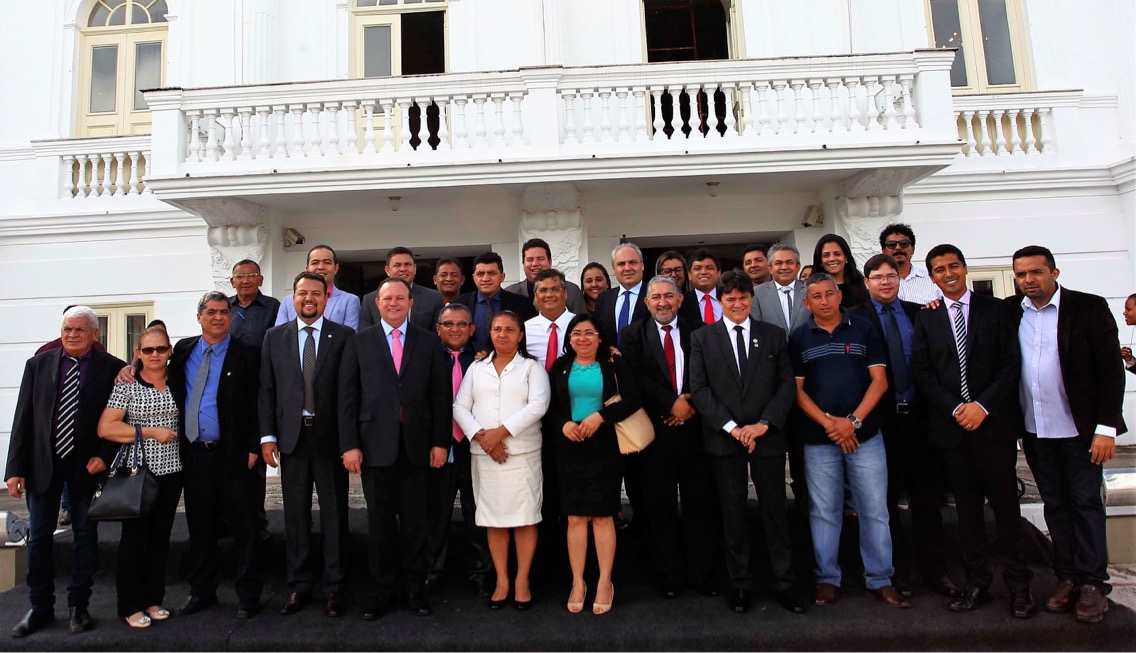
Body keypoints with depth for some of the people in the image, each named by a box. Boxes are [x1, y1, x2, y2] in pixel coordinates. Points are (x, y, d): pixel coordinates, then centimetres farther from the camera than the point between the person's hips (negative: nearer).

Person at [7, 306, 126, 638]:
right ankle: (40, 607, 25)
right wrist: (15, 469, -2)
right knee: (39, 536, 10)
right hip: (42, 461, 2)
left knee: (85, 535, 8)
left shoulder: (112, 368, -5)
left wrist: (104, 455, -12)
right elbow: (23, 419, 2)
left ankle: (78, 606, 22)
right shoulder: (38, 364, 3)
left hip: (86, 463, -2)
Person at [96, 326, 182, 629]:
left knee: (161, 536, 11)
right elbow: (105, 428, -11)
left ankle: (153, 599, 24)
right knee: (134, 538, 3)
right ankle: (131, 606, 16)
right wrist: (151, 432, -14)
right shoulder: (127, 386, -5)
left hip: (171, 471, 4)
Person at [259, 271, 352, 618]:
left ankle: (333, 587, 18)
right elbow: (267, 390, 8)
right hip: (291, 436, 3)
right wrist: (267, 436, 1)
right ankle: (298, 585, 24)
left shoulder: (344, 336, 0)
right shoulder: (274, 337, 9)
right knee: (295, 514, 11)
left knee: (334, 513, 5)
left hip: (331, 436, -2)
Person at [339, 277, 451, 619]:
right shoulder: (359, 342, 6)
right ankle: (385, 588, 23)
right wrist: (349, 444, -5)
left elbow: (441, 395, 3)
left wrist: (440, 442, -1)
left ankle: (415, 588, 22)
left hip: (416, 445, 0)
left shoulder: (429, 342, 6)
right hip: (375, 445, 0)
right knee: (380, 520, 9)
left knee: (415, 520, 8)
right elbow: (347, 396, 1)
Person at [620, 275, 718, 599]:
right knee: (660, 505, 7)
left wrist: (692, 405, -12)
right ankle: (669, 574, 21)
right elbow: (634, 378, -7)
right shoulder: (634, 335, 4)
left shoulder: (698, 332, 8)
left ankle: (702, 572, 21)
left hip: (694, 427, 1)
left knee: (700, 503, 7)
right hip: (656, 429, -1)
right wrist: (671, 403, -14)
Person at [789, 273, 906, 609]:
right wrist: (829, 423, -11)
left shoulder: (864, 329, 4)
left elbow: (879, 380, 1)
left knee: (874, 509, 5)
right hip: (818, 438, 0)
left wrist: (853, 420, -11)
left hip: (865, 434, 0)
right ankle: (827, 579, 19)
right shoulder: (799, 338, 5)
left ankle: (880, 580, 19)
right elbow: (797, 389, 2)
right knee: (823, 511, 7)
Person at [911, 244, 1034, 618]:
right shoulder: (926, 319, 8)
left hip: (994, 420, -1)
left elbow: (1012, 363, -1)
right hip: (950, 425, 1)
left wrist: (983, 405, -12)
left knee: (1005, 500, 4)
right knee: (966, 505, 7)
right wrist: (955, 409, -9)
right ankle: (977, 582, 16)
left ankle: (1018, 583, 17)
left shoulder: (995, 309, 5)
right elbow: (922, 374, 2)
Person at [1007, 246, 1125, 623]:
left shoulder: (1089, 308, -6)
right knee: (1055, 506, 11)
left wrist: (1106, 428, -13)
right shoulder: (1009, 312, 3)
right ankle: (1067, 579, 21)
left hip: (1079, 429, -3)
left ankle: (1092, 584, 15)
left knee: (1085, 503, 5)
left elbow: (1110, 371, -8)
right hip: (1034, 432, 3)